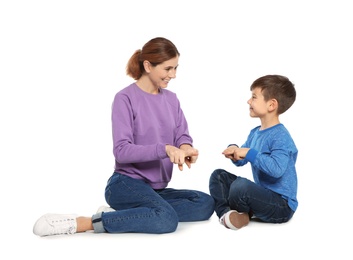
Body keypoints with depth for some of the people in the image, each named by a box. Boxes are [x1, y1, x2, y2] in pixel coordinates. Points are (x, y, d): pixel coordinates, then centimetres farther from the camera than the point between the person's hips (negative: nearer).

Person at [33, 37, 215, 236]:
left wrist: (185, 147, -18)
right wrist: (165, 149, -29)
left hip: (154, 189, 7)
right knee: (166, 219, -33)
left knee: (205, 204, -14)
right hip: (126, 184, -7)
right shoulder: (126, 98, -11)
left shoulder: (171, 99, 10)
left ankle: (122, 213, -11)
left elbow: (182, 135, 7)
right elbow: (122, 151, -18)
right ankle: (80, 223, -24)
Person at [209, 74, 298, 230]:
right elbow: (241, 161, 17)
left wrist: (249, 153, -29)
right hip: (263, 194, 9)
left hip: (281, 205, -9)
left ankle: (241, 212, 0)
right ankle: (225, 212, -14)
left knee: (241, 186, -34)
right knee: (218, 175, 10)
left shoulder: (281, 137, -20)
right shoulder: (254, 133, 9)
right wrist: (235, 152, -6)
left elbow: (277, 169, -35)